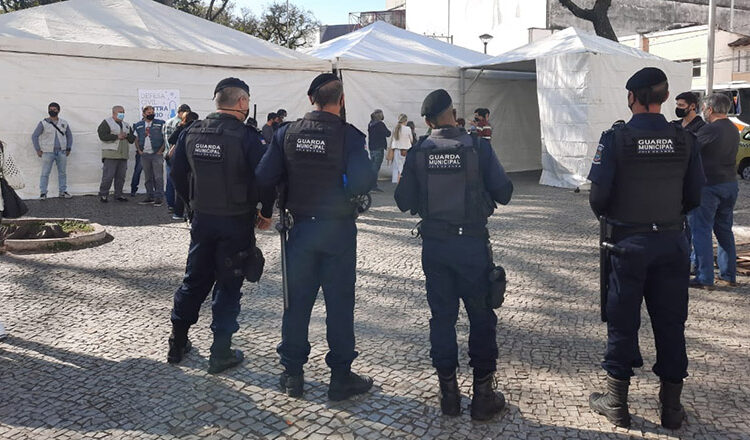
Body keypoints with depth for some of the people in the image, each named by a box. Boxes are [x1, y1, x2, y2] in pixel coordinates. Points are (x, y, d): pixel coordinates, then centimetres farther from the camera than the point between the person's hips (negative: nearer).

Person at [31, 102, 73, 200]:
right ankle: (43, 193, 3)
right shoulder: (43, 123, -2)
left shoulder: (64, 123, 8)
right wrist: (38, 150, -3)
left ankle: (63, 192, 17)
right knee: (45, 173, -2)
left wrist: (68, 148, 10)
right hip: (48, 152, -3)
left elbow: (69, 136, 18)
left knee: (63, 172, 8)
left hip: (61, 152, 3)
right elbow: (34, 136, 1)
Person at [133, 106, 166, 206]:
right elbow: (136, 140, 18)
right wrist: (139, 151, 4)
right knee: (148, 178, 8)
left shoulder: (160, 124, 1)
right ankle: (150, 197, 15)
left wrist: (160, 151, -9)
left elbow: (165, 139, -1)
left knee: (158, 177, -8)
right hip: (144, 155, 4)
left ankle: (159, 198, -5)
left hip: (157, 154, -4)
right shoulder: (138, 125, 11)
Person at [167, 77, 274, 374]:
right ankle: (221, 354, 12)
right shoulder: (246, 137, -15)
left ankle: (177, 344, 28)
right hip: (236, 222, -5)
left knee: (194, 280, 18)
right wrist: (266, 213, -2)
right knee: (228, 285, 6)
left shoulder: (192, 133, 2)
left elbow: (177, 175, 8)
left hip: (202, 220, 5)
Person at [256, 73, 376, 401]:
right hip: (338, 228, -3)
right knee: (339, 301, 6)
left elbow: (264, 177, -4)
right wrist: (343, 191, 1)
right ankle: (341, 377, 15)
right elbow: (362, 183, -21)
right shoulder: (349, 135, -11)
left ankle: (292, 374, 23)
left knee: (297, 300, 13)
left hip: (300, 226, 3)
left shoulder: (287, 133, -1)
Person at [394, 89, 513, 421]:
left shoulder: (417, 153, -3)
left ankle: (449, 393, 21)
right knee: (481, 318, 9)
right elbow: (504, 194, -6)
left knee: (442, 317, 13)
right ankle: (483, 395, 16)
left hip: (434, 244, 3)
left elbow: (403, 202, 2)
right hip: (472, 244, -2)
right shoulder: (478, 147, -9)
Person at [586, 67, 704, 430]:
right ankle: (671, 406, 23)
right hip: (672, 242, 3)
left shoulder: (616, 138, -12)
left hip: (629, 242, -3)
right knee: (670, 322, 12)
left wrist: (606, 214, 8)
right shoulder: (683, 140, -2)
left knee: (623, 321, 8)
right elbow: (694, 198, 1)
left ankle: (616, 403, 20)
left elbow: (598, 197, -14)